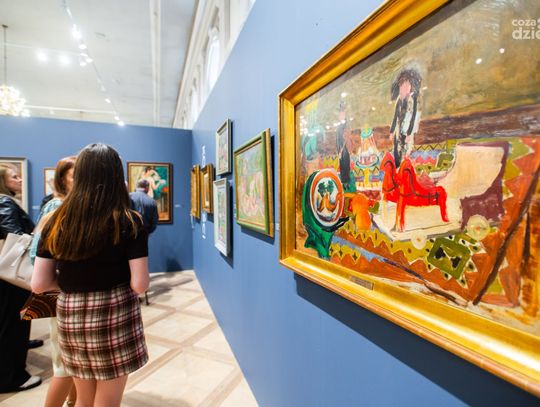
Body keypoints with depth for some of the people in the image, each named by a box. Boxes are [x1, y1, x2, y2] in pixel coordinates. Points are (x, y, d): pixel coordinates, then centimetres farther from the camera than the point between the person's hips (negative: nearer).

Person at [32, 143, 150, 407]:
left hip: (69, 317, 5)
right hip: (114, 316, -4)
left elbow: (38, 284, -1)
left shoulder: (56, 221, -3)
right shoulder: (129, 221, -15)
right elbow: (139, 285, -15)